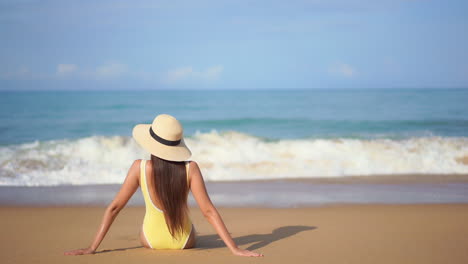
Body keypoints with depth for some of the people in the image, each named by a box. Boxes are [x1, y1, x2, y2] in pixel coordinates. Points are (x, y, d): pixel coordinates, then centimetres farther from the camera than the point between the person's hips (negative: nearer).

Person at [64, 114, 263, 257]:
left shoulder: (140, 168, -22)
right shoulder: (190, 169, -22)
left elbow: (114, 208, -18)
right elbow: (208, 211, -24)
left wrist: (92, 248, -12)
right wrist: (235, 249, -19)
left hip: (151, 242, 0)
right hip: (185, 242, 0)